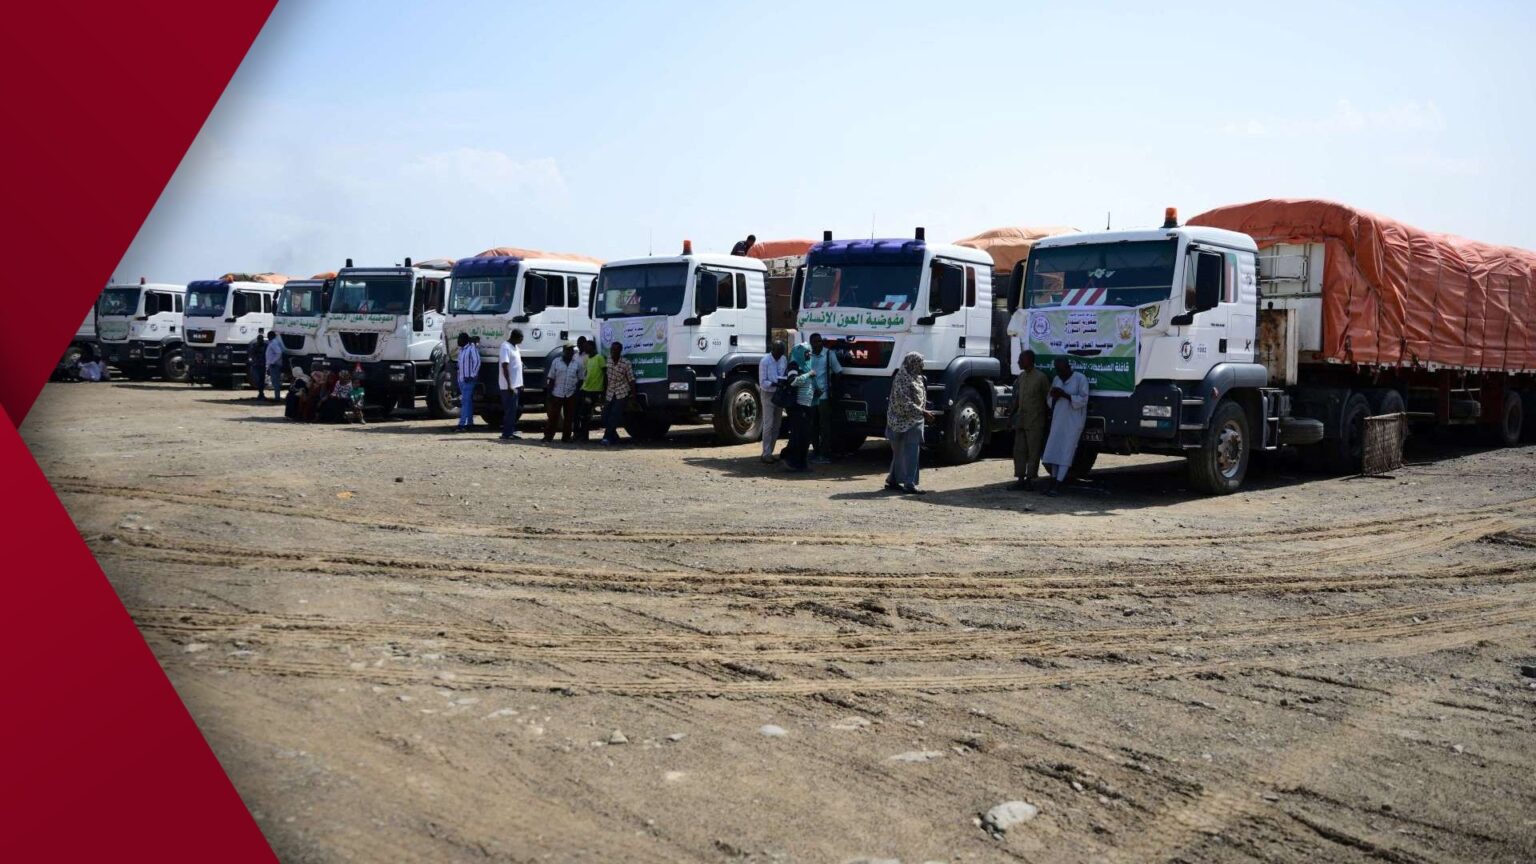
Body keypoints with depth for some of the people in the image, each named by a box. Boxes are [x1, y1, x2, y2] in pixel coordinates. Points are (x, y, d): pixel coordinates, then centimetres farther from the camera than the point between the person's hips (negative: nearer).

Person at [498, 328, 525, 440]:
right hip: (509, 386, -9)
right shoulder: (506, 347, -16)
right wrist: (509, 385, -24)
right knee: (510, 410, -5)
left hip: (516, 385, 9)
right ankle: (507, 433, 0)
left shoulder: (515, 347, 13)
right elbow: (505, 366, -21)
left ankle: (511, 431, 19)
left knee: (514, 409, 13)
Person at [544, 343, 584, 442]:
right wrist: (549, 393, -1)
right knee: (553, 415, 0)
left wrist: (577, 392, -4)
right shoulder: (556, 362, 4)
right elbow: (551, 378, 5)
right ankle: (548, 436, 4)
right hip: (557, 393, 0)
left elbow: (580, 379, 6)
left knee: (569, 417, 4)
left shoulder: (578, 363, 3)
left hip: (571, 394, 1)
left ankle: (566, 437, 11)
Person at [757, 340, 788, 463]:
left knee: (776, 425, 8)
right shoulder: (764, 361, -14)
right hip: (768, 394, -6)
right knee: (768, 424, -8)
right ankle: (766, 454, -4)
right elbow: (763, 382, -16)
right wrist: (775, 383, -30)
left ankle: (770, 452, 16)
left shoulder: (784, 359, 3)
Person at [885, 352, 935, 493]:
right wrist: (923, 412, -24)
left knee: (899, 452, 14)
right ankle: (909, 485, -9)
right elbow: (905, 404, -22)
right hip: (906, 422, -9)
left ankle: (892, 481, 22)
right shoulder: (902, 380, -17)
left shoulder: (915, 377, 13)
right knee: (910, 453, -10)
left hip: (914, 421, 9)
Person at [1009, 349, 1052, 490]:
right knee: (1019, 450, 6)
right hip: (1021, 420, 7)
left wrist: (1046, 413, -2)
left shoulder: (1040, 377, -9)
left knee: (1033, 451, -1)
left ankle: (1030, 478, 4)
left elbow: (1048, 398, -3)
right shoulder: (1021, 376, 13)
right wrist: (1013, 415, 14)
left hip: (1035, 422, -7)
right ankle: (1020, 478, 10)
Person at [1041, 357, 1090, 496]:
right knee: (1053, 450, 3)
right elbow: (1050, 401, 19)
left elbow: (1083, 400, -13)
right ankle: (1054, 481, 11)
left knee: (1066, 452, -9)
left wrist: (1065, 395, -22)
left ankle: (1057, 486, -11)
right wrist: (1053, 396, -4)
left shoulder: (1080, 379, -7)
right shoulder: (1057, 380, 13)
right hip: (1058, 420, 7)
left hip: (1073, 421, -7)